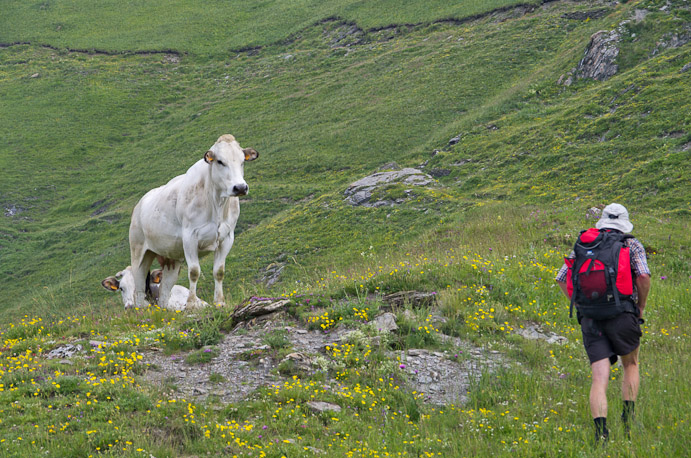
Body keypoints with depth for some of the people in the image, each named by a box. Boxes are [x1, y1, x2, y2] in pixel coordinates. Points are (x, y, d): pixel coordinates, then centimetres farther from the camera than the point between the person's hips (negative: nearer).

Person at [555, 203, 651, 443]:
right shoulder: (632, 245, 5)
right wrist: (641, 308, 4)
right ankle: (628, 420, 14)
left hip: (590, 319, 2)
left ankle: (601, 432, -22)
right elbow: (643, 276, -11)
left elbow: (561, 278, 15)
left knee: (599, 378, -4)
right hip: (622, 315, -2)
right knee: (631, 365, 24)